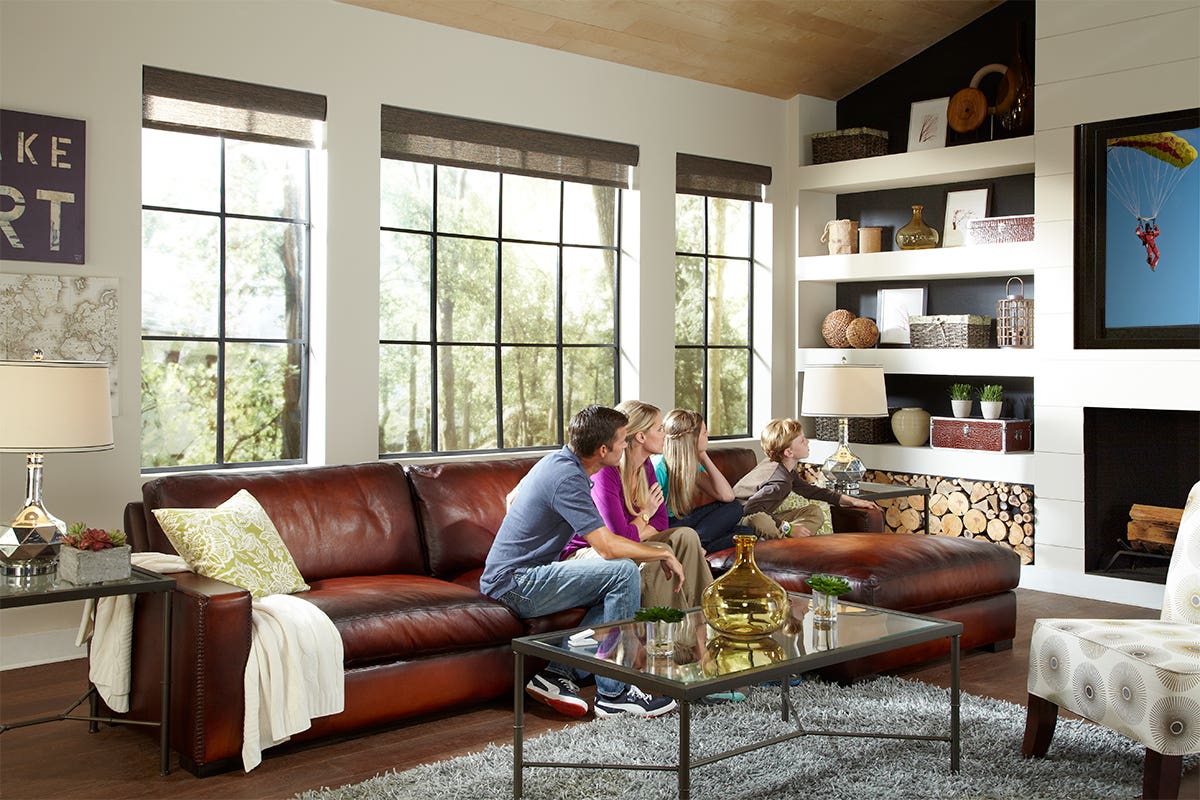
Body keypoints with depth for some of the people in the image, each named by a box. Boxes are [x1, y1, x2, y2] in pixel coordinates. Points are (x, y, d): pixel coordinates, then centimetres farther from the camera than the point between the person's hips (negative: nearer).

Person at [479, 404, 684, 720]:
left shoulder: (556, 460, 11)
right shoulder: (568, 478, -21)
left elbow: (512, 498, 29)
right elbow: (608, 547, -26)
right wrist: (664, 554, -12)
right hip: (515, 585, -10)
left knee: (617, 587, 5)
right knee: (624, 572, -21)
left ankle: (558, 671, -2)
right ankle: (613, 692, -14)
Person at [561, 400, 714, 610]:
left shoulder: (645, 466, 2)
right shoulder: (604, 473, -25)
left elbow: (661, 522, 3)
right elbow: (621, 538, -27)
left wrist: (634, 536, -17)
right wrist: (645, 514, -7)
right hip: (583, 552, -8)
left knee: (685, 536, -11)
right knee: (659, 551, -30)